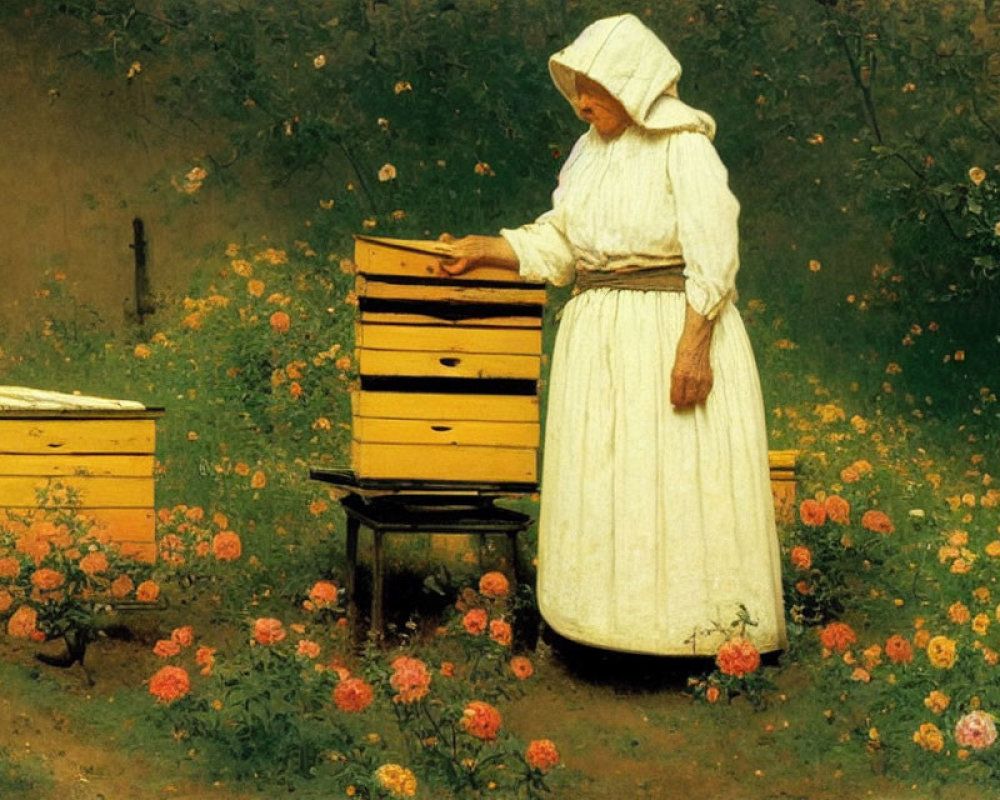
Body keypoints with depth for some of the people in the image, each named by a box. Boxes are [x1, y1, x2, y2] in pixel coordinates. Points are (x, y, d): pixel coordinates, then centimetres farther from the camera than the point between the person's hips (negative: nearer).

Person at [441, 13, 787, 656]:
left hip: (672, 331, -8)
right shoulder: (589, 152, 13)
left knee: (679, 479, -5)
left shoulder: (685, 147, -10)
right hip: (597, 336, 8)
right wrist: (485, 249, 4)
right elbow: (557, 243, 16)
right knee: (601, 480, 9)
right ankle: (617, 627, 17)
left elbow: (714, 254, -16)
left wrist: (694, 344, -22)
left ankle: (698, 629, 4)